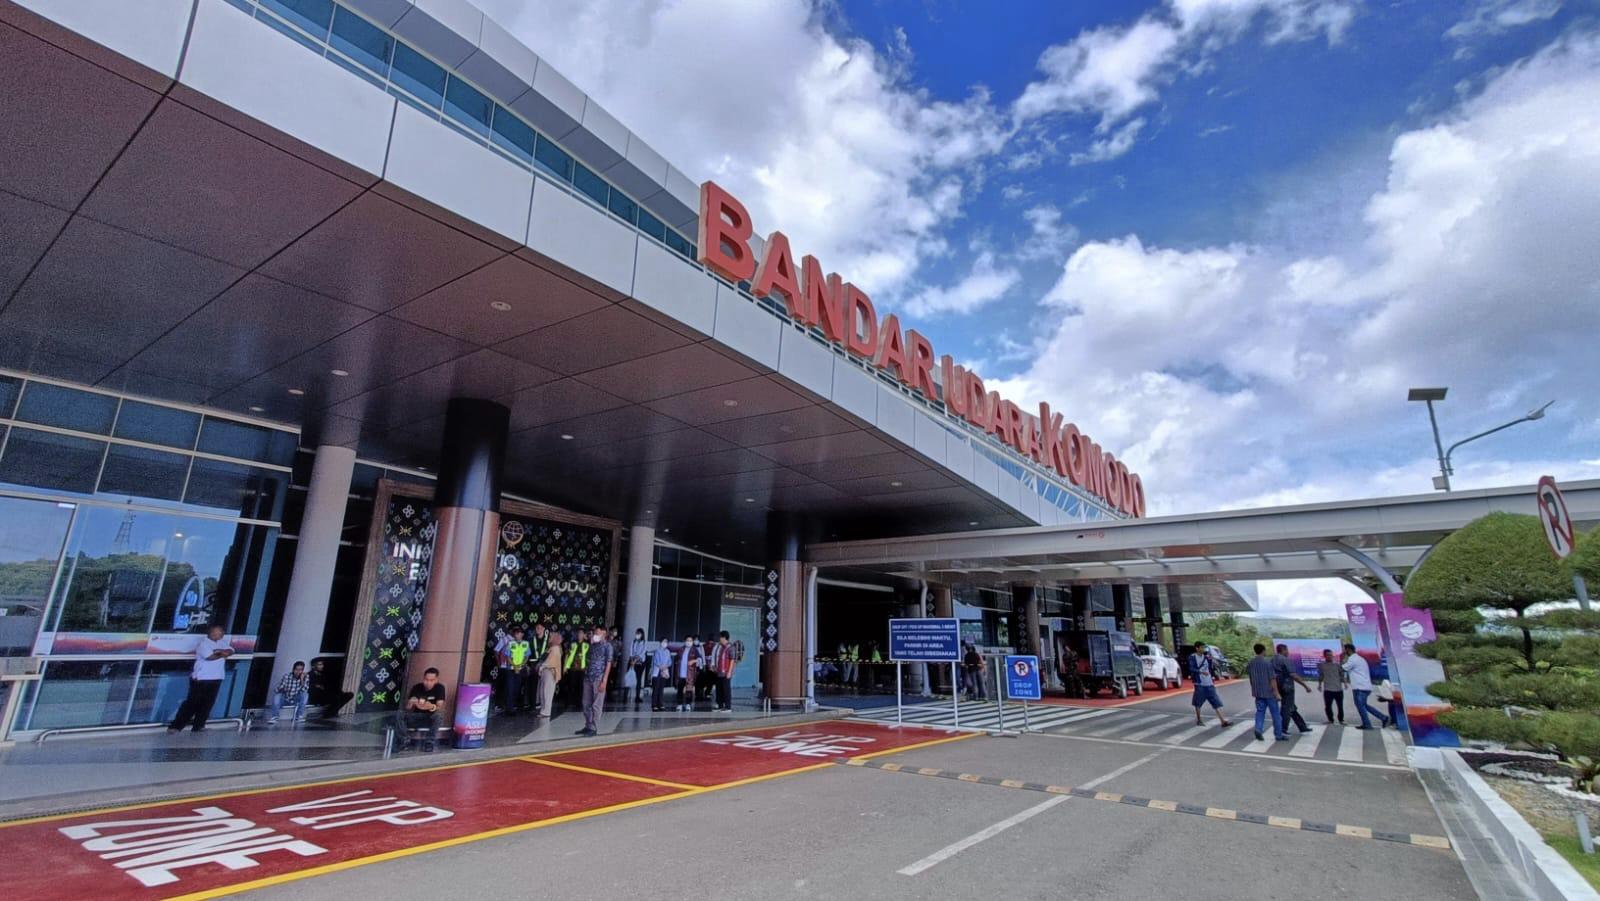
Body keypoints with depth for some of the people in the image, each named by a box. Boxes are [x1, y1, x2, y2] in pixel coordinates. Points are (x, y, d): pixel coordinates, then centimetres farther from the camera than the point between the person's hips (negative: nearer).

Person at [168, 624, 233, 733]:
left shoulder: (222, 643, 12)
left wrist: (219, 651, -16)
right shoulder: (203, 643, -10)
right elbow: (210, 657, -21)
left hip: (216, 679, 6)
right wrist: (223, 654, -5)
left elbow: (231, 651, -1)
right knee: (192, 703, -5)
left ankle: (199, 725, 15)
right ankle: (175, 726, 1)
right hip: (201, 678, -6)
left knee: (207, 703, 7)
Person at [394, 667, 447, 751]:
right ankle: (406, 740, -10)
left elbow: (440, 707, -17)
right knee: (398, 713, -23)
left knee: (437, 715, -36)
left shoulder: (439, 688, -8)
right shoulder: (416, 687, -2)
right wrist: (411, 703, -30)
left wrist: (432, 707, -40)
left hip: (430, 718, -3)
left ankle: (429, 742, -16)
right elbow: (408, 708, -6)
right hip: (415, 717, 3)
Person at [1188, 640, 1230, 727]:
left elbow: (1212, 669, 10)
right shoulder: (1192, 657, -5)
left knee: (1216, 702, -1)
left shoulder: (1206, 657, 10)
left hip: (1209, 684, 4)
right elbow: (1191, 669, -15)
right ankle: (1199, 720, 22)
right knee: (1198, 703, 7)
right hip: (1199, 683, -4)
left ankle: (1223, 721, -2)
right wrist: (1201, 672, -30)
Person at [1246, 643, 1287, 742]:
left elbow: (1246, 672, 17)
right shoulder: (1267, 662, -15)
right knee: (1275, 713, 7)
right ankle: (1278, 734, 11)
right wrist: (1276, 692, -13)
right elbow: (1272, 679, -16)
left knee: (1260, 711, 9)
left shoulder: (1251, 662, 4)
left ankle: (1258, 729, -10)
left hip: (1258, 692, 5)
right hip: (1269, 692, -5)